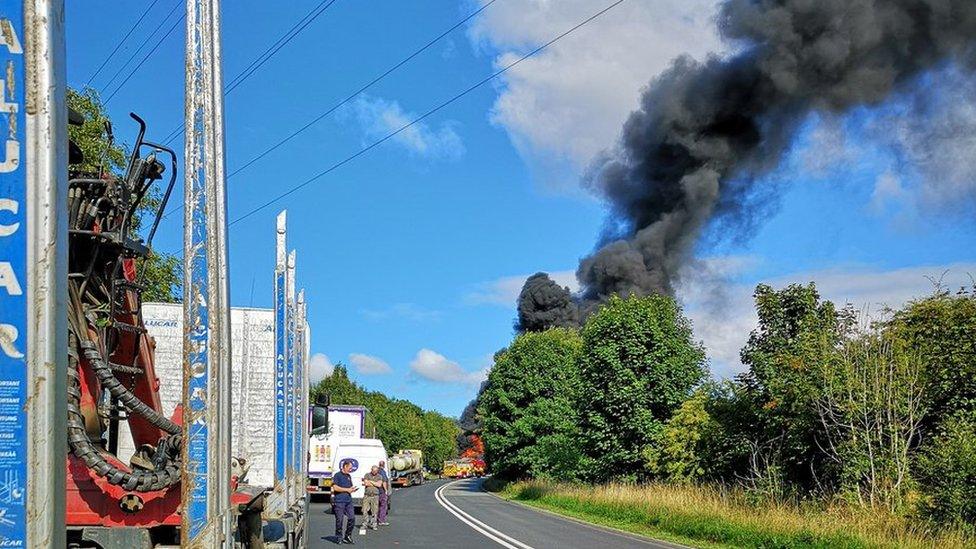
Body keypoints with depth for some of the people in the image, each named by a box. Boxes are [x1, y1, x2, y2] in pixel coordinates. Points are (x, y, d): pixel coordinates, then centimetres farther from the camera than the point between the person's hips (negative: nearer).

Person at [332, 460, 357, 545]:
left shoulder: (349, 476, 19)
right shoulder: (337, 475, -3)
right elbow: (335, 487, -13)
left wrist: (352, 489, 5)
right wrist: (347, 489, -11)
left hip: (348, 500, 7)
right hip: (339, 501, -7)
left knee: (352, 518, -1)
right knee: (339, 520, -2)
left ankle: (347, 537, 10)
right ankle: (339, 538, 8)